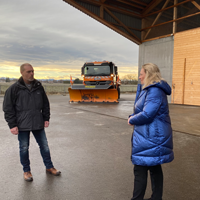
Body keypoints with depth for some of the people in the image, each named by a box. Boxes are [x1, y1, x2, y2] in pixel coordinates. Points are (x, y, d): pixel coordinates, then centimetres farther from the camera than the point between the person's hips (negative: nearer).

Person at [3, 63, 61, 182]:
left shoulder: (39, 87, 5)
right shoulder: (14, 89, -7)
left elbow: (46, 104, 12)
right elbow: (8, 108, -5)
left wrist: (46, 118, 6)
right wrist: (12, 125, -9)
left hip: (38, 124, 3)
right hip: (22, 125, -3)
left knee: (44, 146, 10)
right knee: (24, 148, 8)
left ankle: (49, 167, 27)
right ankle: (26, 171, 27)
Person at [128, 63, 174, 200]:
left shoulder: (155, 91, -20)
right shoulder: (150, 89, 13)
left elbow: (147, 114, -27)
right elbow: (141, 109, 16)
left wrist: (132, 120, -10)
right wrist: (133, 117, -4)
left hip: (150, 138, -10)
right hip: (155, 137, 10)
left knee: (140, 171, 1)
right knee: (155, 168, 18)